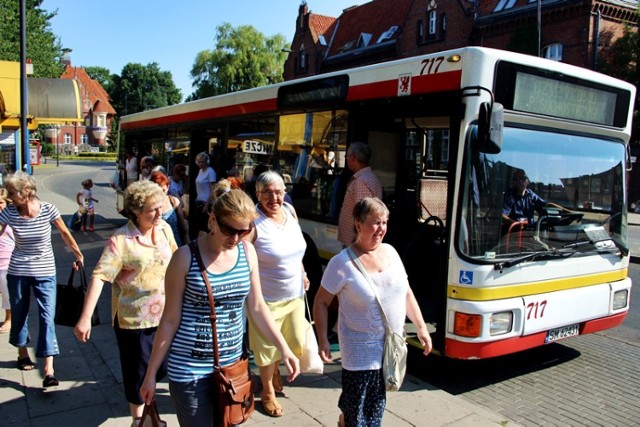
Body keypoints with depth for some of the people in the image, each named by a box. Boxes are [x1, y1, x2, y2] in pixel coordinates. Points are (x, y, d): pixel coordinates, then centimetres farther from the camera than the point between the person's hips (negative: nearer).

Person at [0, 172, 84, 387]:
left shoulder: (48, 209, -13)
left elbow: (65, 234, 1)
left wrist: (78, 254, 10)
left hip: (45, 272, -2)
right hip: (18, 272, 2)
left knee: (47, 318, -8)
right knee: (19, 315, 16)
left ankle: (49, 370, -7)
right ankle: (23, 353, 42)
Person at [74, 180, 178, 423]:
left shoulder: (164, 228, -2)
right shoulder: (121, 239, -19)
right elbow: (99, 276, -24)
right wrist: (85, 318, -31)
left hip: (164, 313, 5)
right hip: (133, 318, -5)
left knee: (161, 365, 18)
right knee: (137, 371, 12)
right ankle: (138, 417, 36)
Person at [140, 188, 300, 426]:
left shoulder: (247, 252, -1)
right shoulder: (186, 258, -12)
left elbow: (257, 307, 7)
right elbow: (170, 319, -6)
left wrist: (284, 349, 5)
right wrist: (151, 374, -2)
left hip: (232, 365, 4)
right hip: (190, 369, -4)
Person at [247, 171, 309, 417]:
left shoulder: (290, 211, 0)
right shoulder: (253, 222, -22)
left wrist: (302, 273, 15)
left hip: (295, 295, 7)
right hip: (266, 299, -6)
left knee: (297, 342, 19)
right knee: (267, 347, 12)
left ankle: (275, 368, 52)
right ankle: (268, 392, 38)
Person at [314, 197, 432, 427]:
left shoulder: (390, 251, 1)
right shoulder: (342, 262, -17)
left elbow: (406, 292, 10)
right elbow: (321, 302, -10)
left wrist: (421, 327, 8)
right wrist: (322, 340, -15)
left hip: (391, 345, 6)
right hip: (361, 348, -6)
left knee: (377, 403, 21)